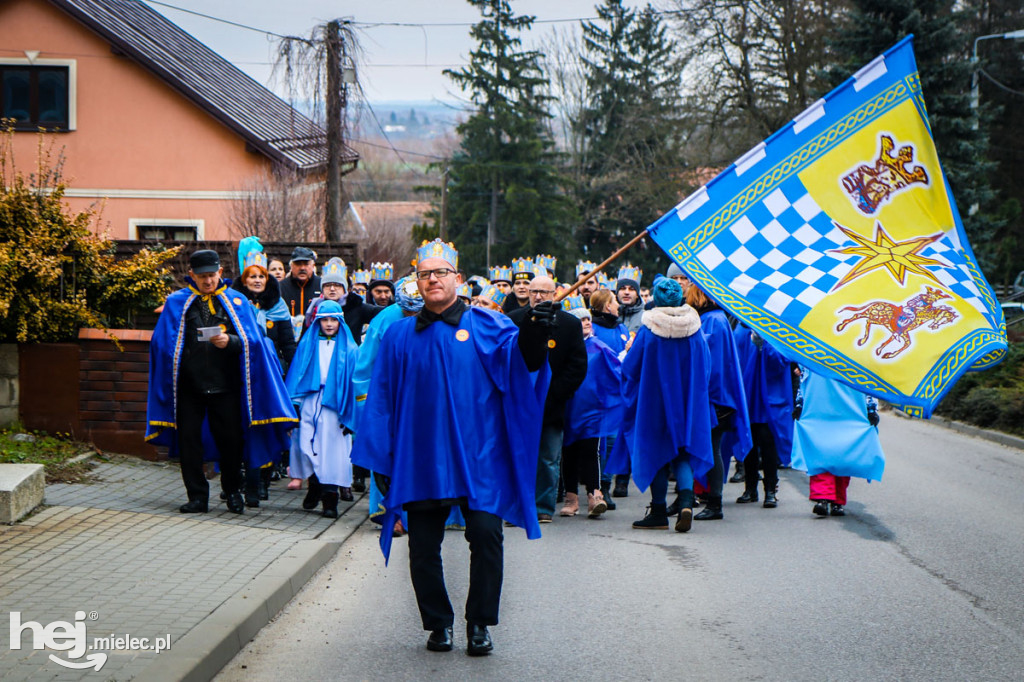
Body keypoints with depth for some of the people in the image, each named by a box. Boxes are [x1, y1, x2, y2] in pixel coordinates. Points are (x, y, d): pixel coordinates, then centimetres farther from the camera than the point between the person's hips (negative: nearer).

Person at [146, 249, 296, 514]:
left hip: (225, 383, 0)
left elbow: (251, 341, 1)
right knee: (189, 439, 1)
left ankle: (233, 491, 23)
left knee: (230, 439, 2)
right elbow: (164, 343, 5)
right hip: (189, 383, 0)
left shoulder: (236, 302, 6)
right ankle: (197, 496, 10)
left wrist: (230, 341, -18)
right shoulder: (177, 302, 6)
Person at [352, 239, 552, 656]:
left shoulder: (485, 326, 4)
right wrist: (380, 459, 8)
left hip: (477, 455, -2)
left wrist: (534, 334, -34)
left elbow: (518, 359, -12)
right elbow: (382, 399, 12)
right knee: (423, 546, 5)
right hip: (421, 458, 2)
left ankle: (479, 624, 5)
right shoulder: (400, 336, 11)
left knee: (485, 535, -9)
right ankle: (438, 623, 20)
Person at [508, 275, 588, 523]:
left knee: (549, 460, 4)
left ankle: (544, 507, 13)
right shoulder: (512, 321, 3)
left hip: (552, 405, 0)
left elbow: (578, 366, 1)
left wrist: (553, 394, -8)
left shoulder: (570, 324, 2)